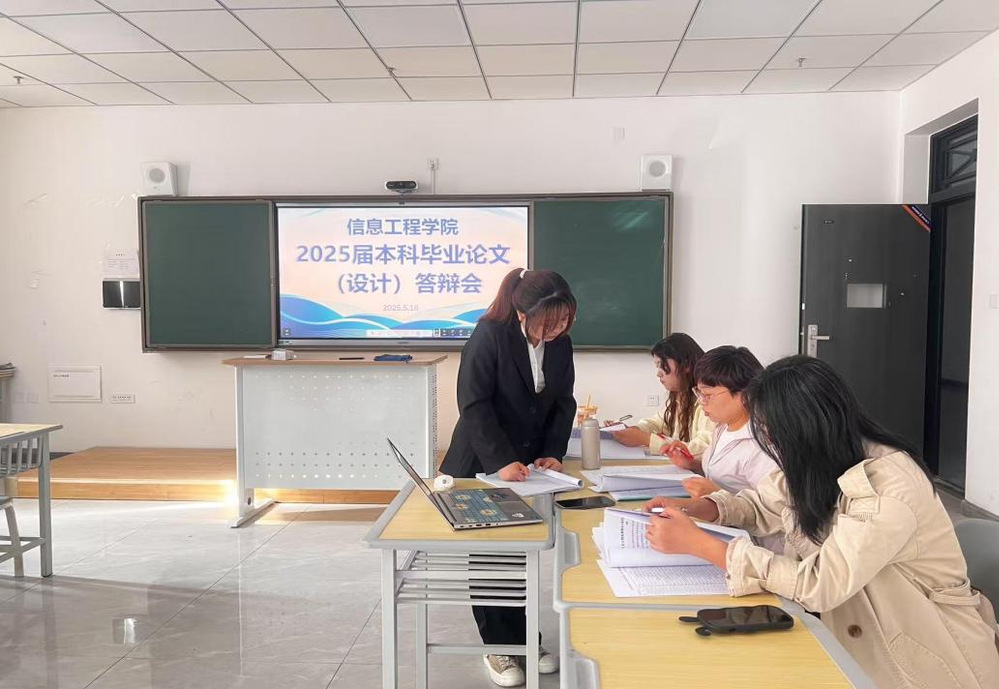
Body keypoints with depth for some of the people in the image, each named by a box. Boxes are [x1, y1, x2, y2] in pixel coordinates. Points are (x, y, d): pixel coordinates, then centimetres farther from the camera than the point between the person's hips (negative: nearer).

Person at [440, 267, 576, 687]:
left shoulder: (560, 340, -4)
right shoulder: (490, 334, -21)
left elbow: (563, 401, 5)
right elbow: (474, 405, -22)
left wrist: (553, 452, -7)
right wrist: (501, 461, -26)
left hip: (528, 465, 5)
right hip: (481, 466, -5)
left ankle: (523, 639, 28)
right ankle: (498, 648, 21)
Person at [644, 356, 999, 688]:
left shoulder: (888, 485, -27)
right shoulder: (817, 464, -3)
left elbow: (816, 585, -29)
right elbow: (760, 505, 13)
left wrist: (698, 543, -28)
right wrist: (694, 508, -7)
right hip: (855, 637, 6)